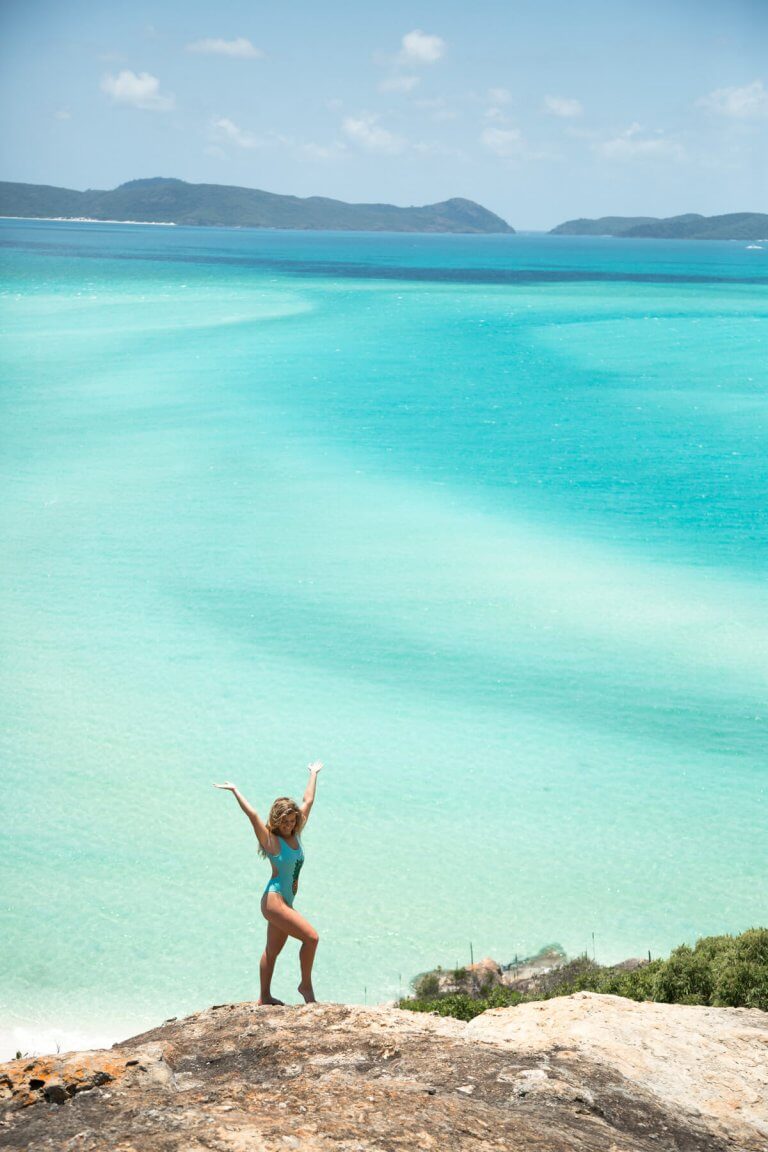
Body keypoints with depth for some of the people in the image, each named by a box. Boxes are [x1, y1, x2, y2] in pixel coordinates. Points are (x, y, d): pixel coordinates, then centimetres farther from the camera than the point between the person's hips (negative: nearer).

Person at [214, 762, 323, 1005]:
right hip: (274, 900, -8)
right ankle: (306, 985, -3)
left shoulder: (294, 835, 8)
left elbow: (308, 801, 17)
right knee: (311, 937, -15)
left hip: (284, 901, 8)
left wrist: (313, 774, 24)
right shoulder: (271, 840, -10)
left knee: (273, 951, 15)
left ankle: (265, 997, 25)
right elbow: (253, 816, -22)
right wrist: (235, 791, -22)